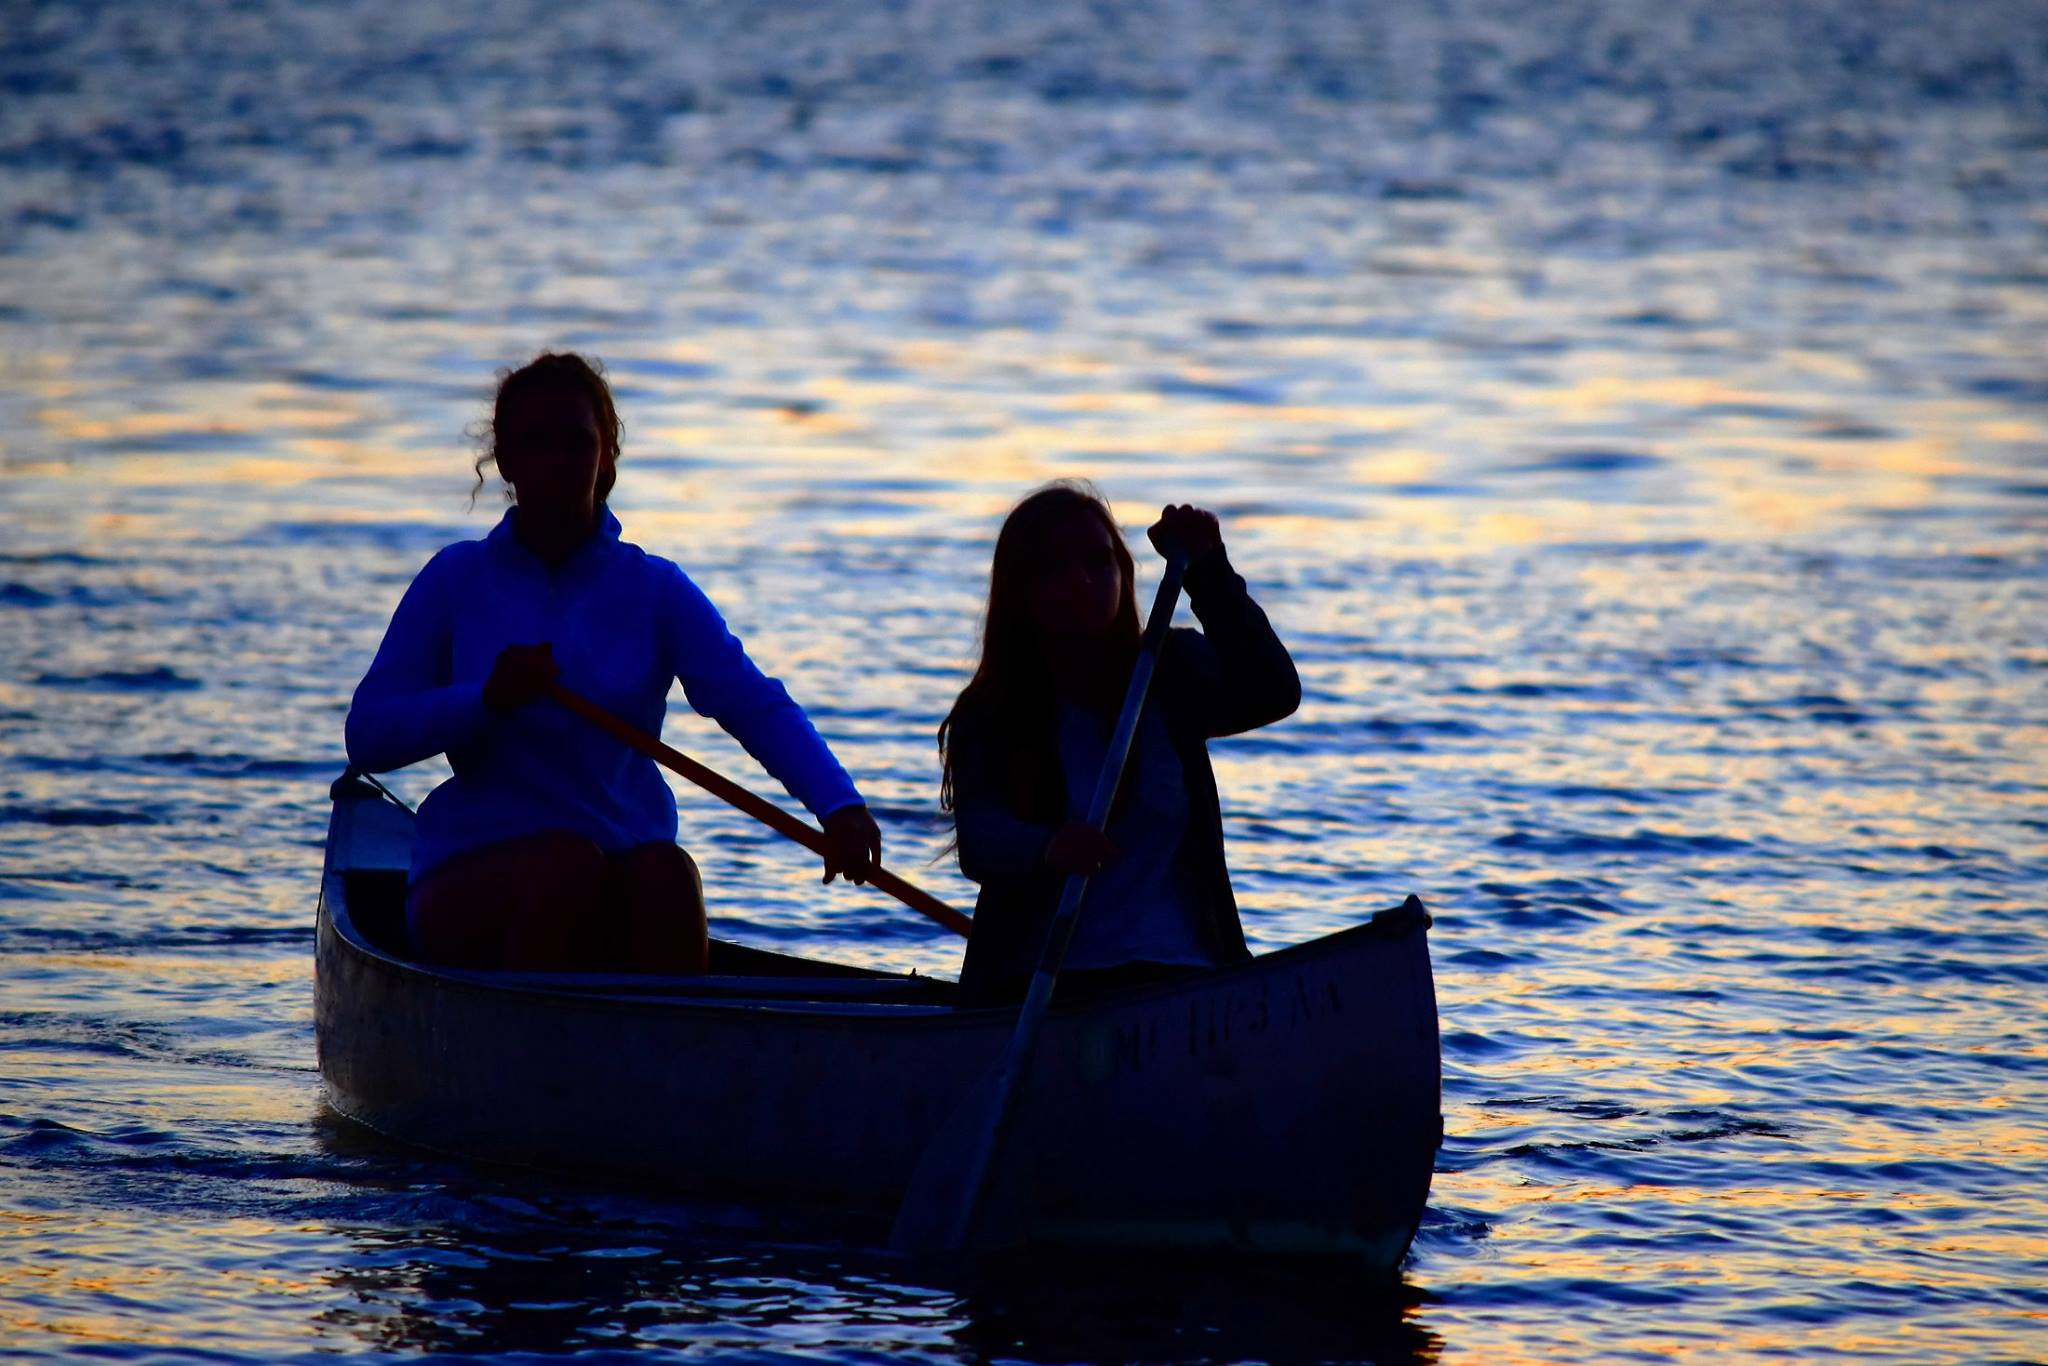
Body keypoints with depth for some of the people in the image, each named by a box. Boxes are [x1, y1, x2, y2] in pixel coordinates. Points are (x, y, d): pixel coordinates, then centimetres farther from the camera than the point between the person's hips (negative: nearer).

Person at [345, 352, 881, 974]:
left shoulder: (654, 590, 7)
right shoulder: (458, 579, 5)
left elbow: (756, 704, -9)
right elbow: (368, 735, -2)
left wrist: (838, 803, -27)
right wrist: (486, 700, -20)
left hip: (625, 858, 1)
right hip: (469, 879, -1)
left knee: (665, 872, -32)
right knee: (568, 860, -33)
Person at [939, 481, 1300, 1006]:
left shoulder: (1172, 675, 10)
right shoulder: (988, 721, 4)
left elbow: (1272, 695, -10)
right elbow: (979, 844, -14)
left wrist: (1209, 571, -16)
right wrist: (1045, 849, -38)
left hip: (1175, 972, 1)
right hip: (1039, 982, -1)